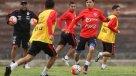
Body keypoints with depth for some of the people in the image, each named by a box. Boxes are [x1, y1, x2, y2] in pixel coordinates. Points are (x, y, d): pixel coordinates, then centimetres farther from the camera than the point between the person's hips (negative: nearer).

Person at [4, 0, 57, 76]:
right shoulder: (53, 12, 2)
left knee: (29, 57, -5)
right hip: (45, 39, -6)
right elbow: (49, 21, -17)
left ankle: (11, 67, -27)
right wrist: (51, 34, -26)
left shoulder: (41, 14, 23)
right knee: (54, 56, 17)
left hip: (35, 38, 6)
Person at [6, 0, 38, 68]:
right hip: (17, 33, -2)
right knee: (14, 46, -16)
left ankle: (25, 64, 20)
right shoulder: (16, 12, -3)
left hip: (26, 34, 2)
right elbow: (8, 16, -4)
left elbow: (36, 18, 6)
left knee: (26, 48, 7)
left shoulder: (30, 13, 1)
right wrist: (9, 21, -25)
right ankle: (13, 62, -9)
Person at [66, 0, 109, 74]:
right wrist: (69, 28, -12)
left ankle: (85, 66, -12)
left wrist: (107, 19, -10)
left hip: (92, 35, -1)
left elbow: (103, 19, 12)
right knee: (77, 53, 6)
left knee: (91, 49, -27)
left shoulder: (98, 12, 0)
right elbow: (75, 20, -1)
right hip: (83, 35, 1)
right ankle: (76, 64, 39)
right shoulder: (84, 12, -3)